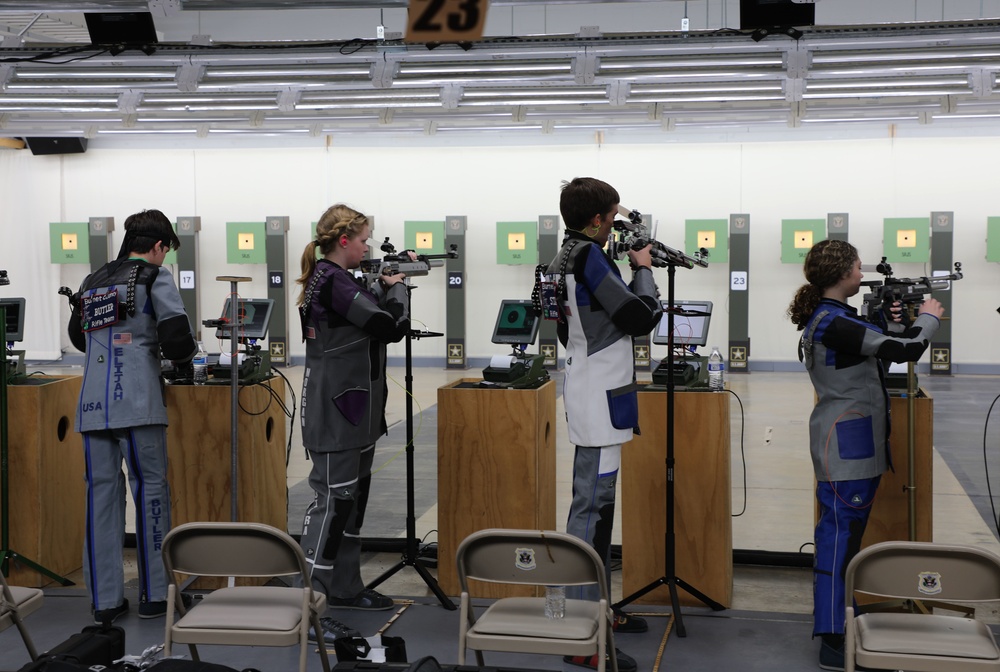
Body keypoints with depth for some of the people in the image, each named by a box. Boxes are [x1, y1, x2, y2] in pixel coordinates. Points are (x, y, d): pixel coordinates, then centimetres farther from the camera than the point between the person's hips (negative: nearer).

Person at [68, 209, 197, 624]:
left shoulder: (93, 281, 19)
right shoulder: (154, 278, 0)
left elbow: (77, 336, 30)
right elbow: (176, 336, -10)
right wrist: (183, 358, 10)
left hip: (92, 403, 5)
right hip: (137, 400, -5)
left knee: (101, 492, 6)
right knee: (150, 489, 3)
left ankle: (104, 599, 8)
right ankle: (154, 595, 7)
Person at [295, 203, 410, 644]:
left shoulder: (328, 278, 13)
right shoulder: (334, 282, -18)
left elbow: (374, 314, 21)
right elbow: (392, 324, -20)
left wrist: (386, 285, 7)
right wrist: (397, 286, -3)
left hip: (353, 411, 11)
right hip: (336, 413, -11)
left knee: (353, 499, 17)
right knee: (332, 501, -9)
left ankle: (345, 588, 28)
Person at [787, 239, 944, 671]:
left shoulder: (831, 317, 12)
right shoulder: (835, 323, -20)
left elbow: (875, 348, 23)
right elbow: (907, 350, -20)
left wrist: (892, 325, 8)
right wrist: (928, 317, -2)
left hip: (855, 444, 11)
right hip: (846, 445, -11)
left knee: (847, 534, 14)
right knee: (840, 536, -9)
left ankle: (840, 621, 22)